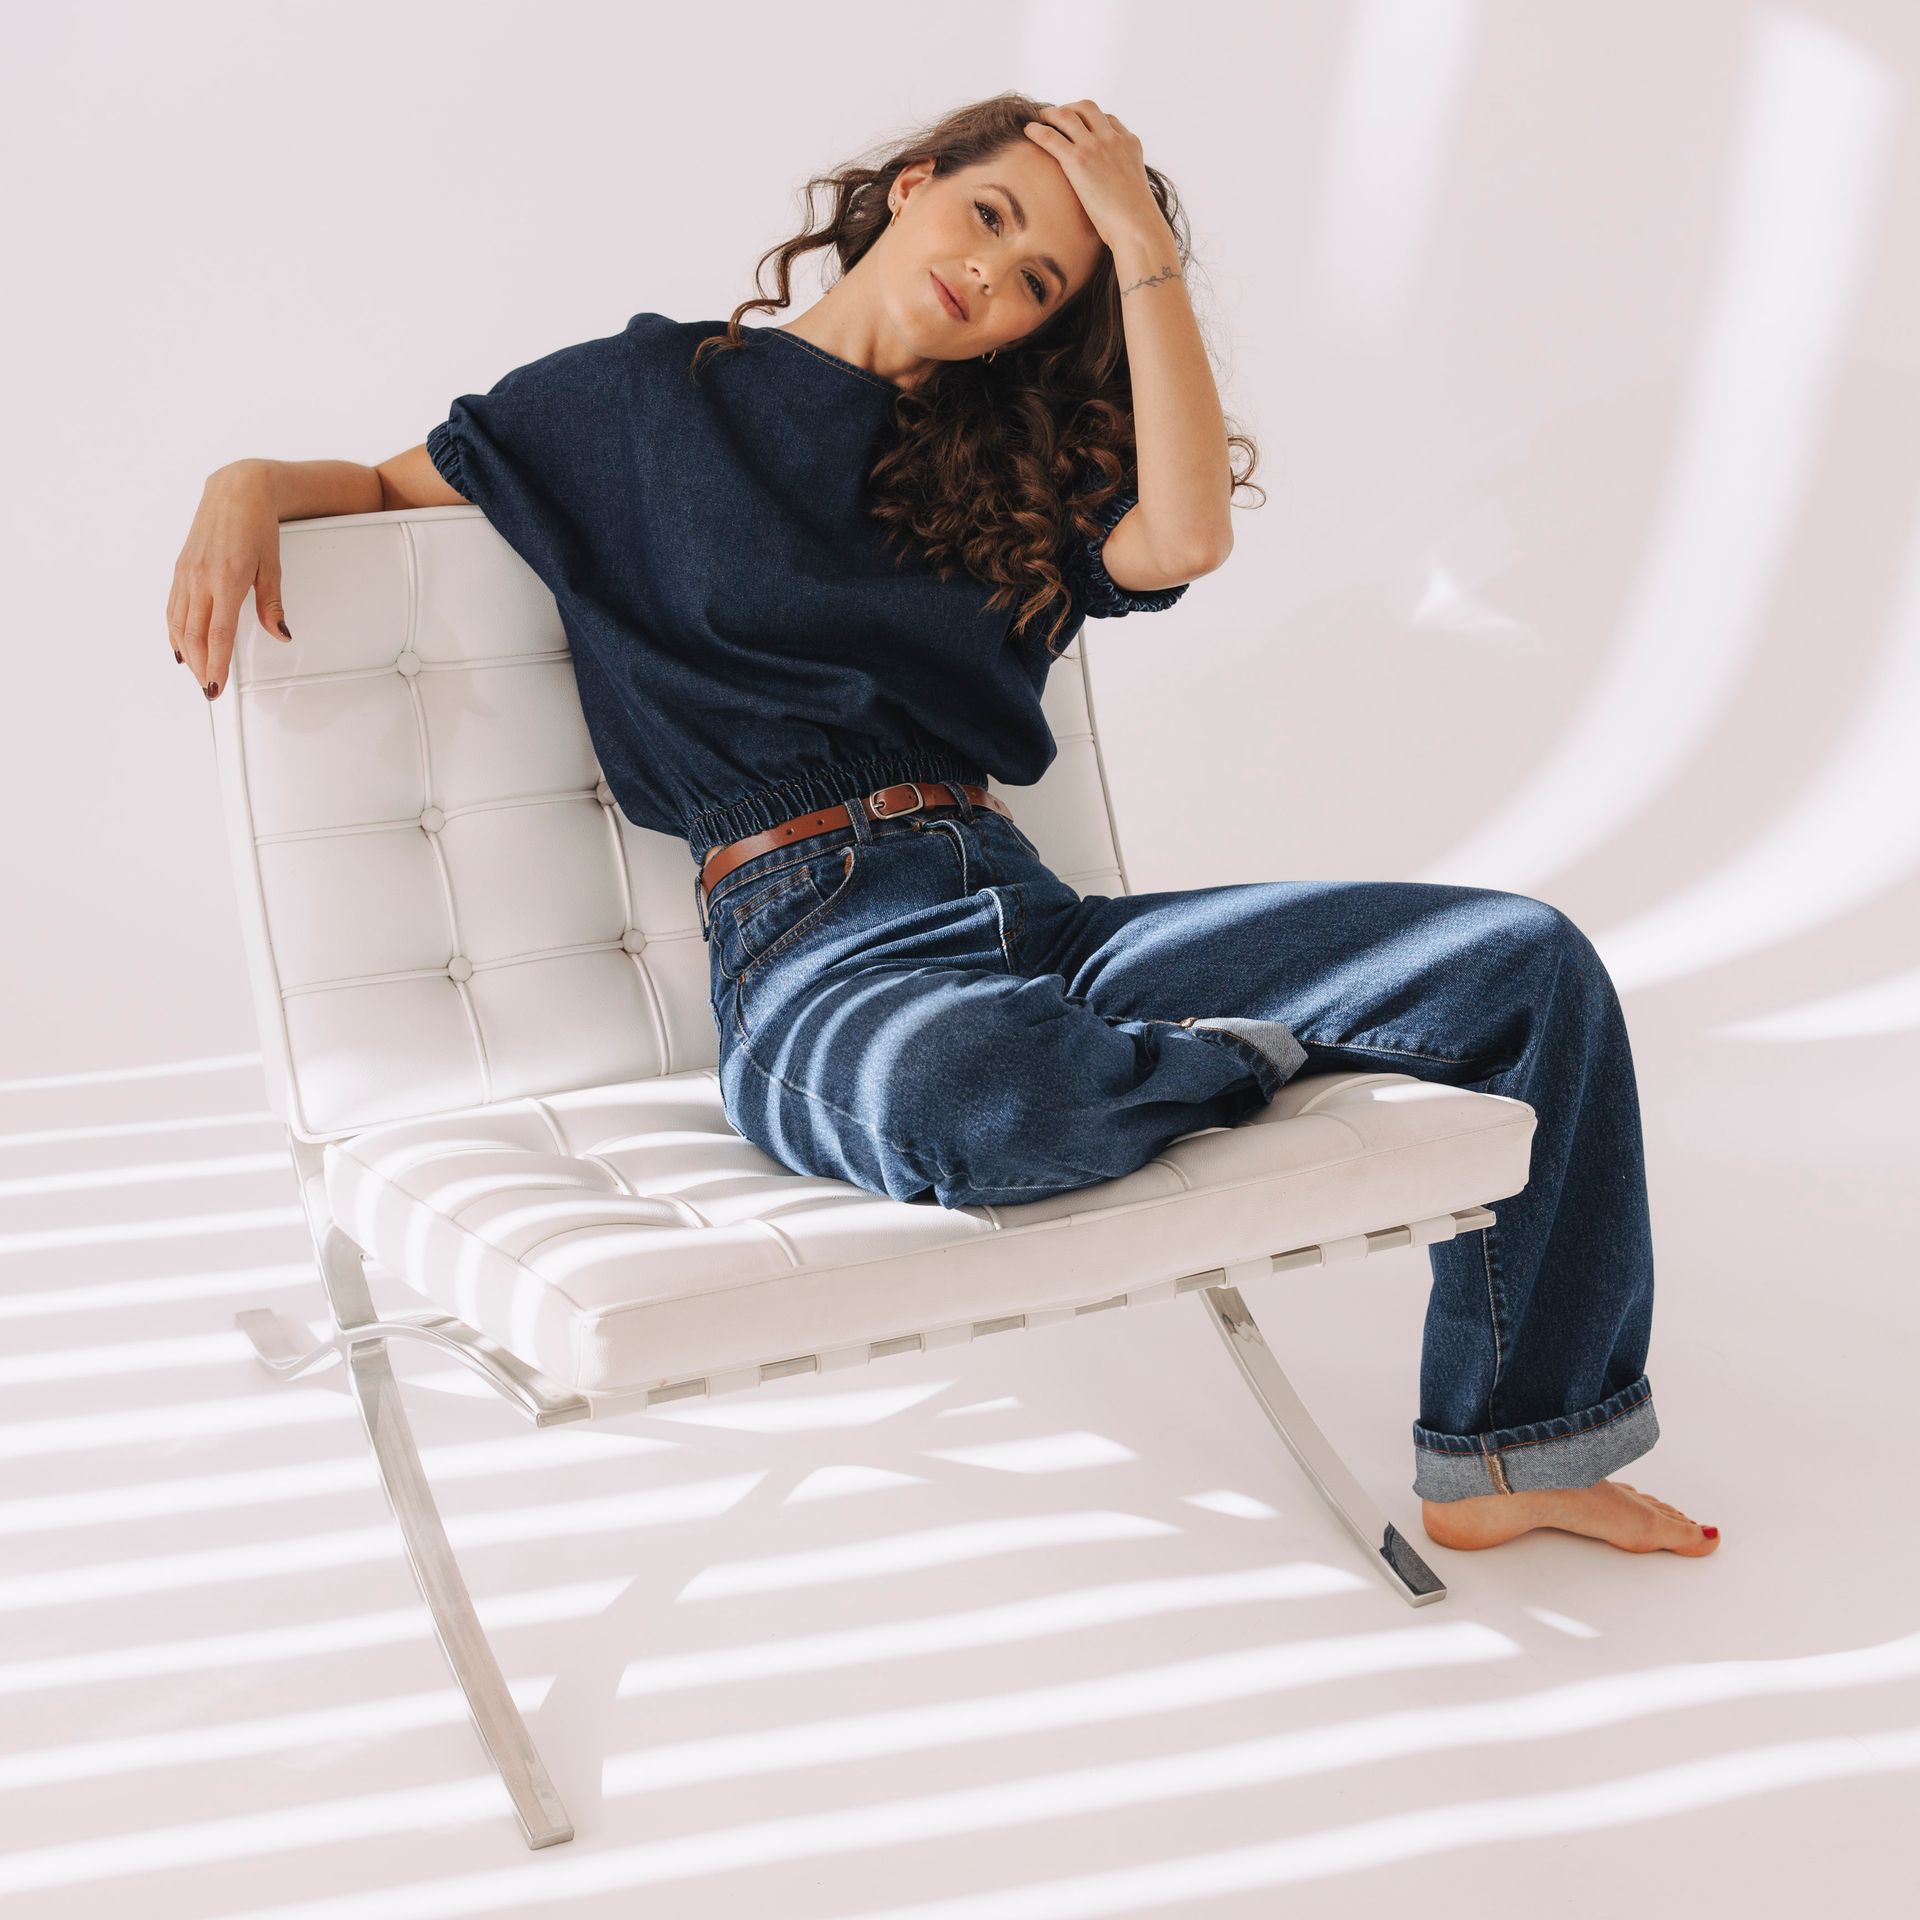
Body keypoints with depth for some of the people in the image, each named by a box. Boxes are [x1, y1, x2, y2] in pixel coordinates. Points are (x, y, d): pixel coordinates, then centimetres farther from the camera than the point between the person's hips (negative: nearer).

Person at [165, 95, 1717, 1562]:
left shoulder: (1012, 458, 20)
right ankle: (1231, 1063, -12)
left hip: (1033, 916, 5)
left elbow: (1182, 540, -2)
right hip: (816, 950, -5)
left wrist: (1145, 247, 1)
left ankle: (1503, 1456, 3)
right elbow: (391, 491, 23)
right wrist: (251, 486, 1)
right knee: (964, 1101, -47)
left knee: (1523, 958, -11)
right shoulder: (651, 392, 13)